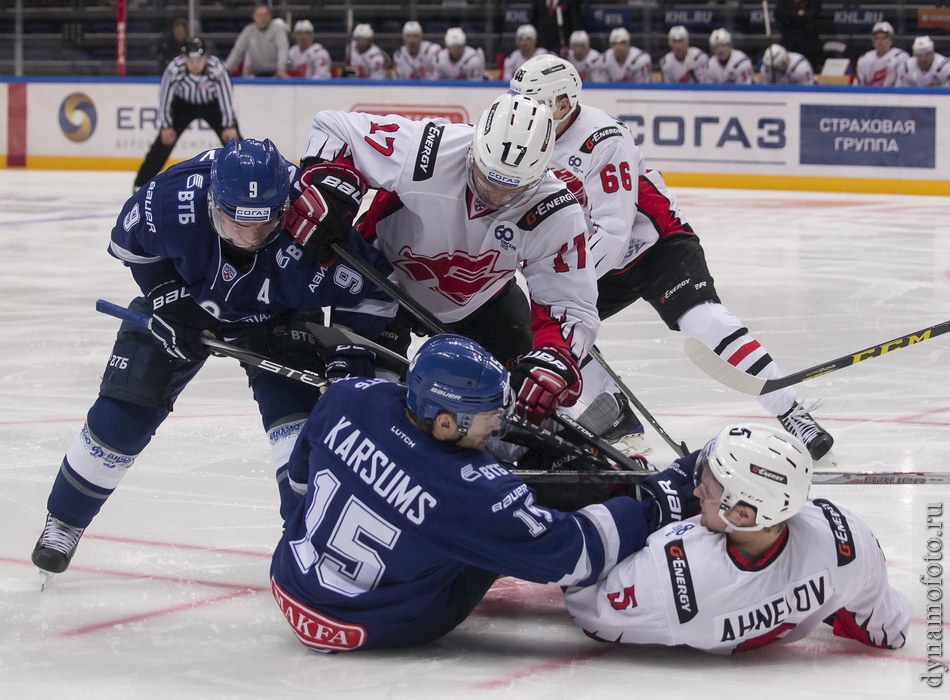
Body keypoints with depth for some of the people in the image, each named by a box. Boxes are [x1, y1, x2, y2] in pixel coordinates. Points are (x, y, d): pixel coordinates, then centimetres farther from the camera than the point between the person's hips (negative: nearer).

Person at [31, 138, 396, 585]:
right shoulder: (169, 201, -38)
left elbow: (370, 292, -23)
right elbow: (129, 241, -13)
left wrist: (347, 356, -26)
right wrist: (165, 295, -16)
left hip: (275, 317, 0)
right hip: (184, 297, 1)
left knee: (295, 408, -20)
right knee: (122, 413, -1)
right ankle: (63, 522, 19)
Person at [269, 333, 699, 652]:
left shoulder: (349, 399, -17)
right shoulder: (471, 492, -32)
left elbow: (302, 474, 5)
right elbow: (568, 555, -23)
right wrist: (656, 507, -14)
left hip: (292, 588, 5)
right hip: (374, 629, -5)